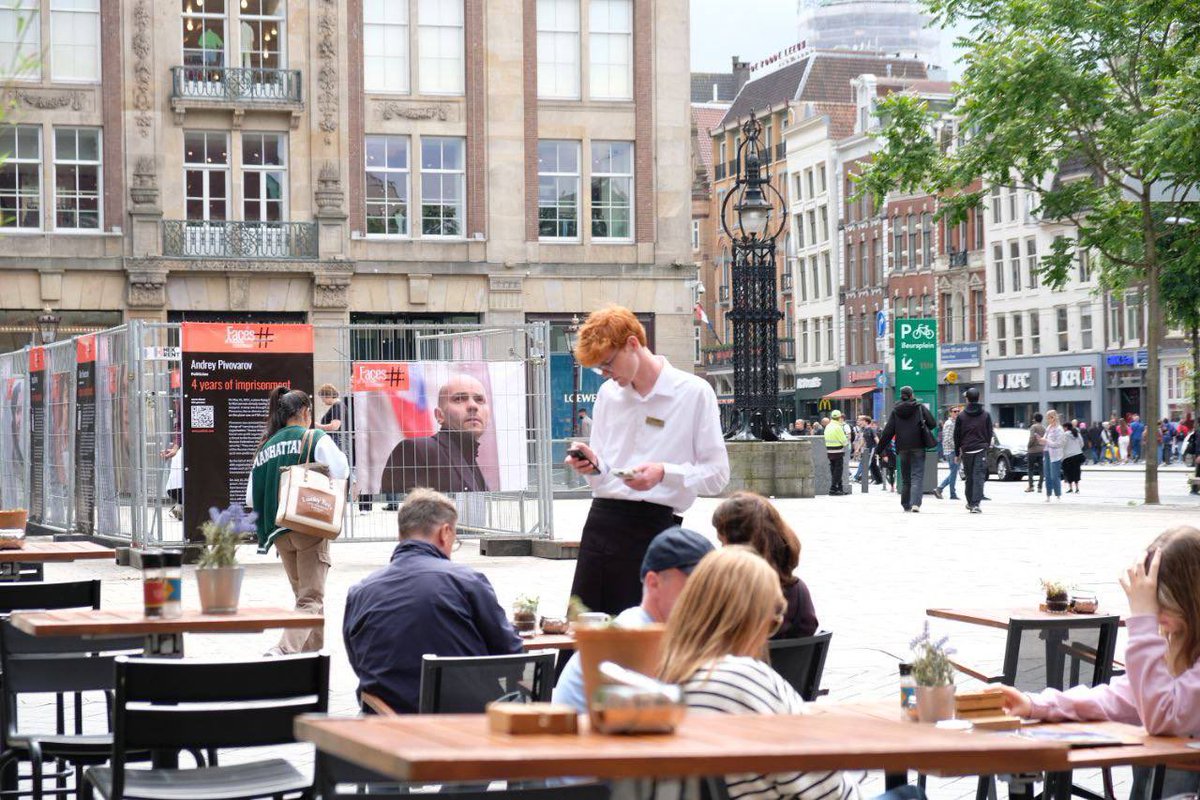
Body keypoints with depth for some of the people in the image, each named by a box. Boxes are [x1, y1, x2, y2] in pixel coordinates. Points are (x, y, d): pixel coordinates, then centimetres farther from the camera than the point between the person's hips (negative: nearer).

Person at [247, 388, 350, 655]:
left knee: (302, 594, 21)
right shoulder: (316, 439, -4)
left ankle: (313, 649, 26)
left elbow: (251, 498, 8)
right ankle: (285, 649, -24)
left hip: (279, 532, 6)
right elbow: (341, 472, -20)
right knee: (311, 597, -5)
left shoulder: (265, 446, 11)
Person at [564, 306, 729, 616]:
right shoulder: (608, 394, 16)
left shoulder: (694, 393, -3)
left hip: (655, 524, -5)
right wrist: (591, 463, 0)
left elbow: (718, 474, -3)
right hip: (603, 518, 5)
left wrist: (664, 473, -18)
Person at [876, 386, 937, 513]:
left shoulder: (895, 411, 5)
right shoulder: (920, 407, 0)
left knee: (905, 477, 13)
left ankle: (906, 505, 16)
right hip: (918, 446, -2)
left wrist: (881, 449, 7)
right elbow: (933, 423, -2)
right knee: (917, 476, -5)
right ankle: (915, 502, -21)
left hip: (903, 448, 2)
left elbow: (888, 431, 3)